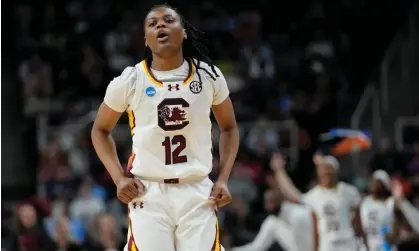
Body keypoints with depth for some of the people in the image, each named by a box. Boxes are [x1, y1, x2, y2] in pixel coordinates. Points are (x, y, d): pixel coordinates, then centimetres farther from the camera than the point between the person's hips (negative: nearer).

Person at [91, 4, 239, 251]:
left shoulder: (208, 76, 1)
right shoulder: (129, 81, -4)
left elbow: (229, 127, 16)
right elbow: (100, 130, 12)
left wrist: (223, 179, 4)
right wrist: (119, 177, -2)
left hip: (197, 193, 2)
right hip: (148, 193, -1)